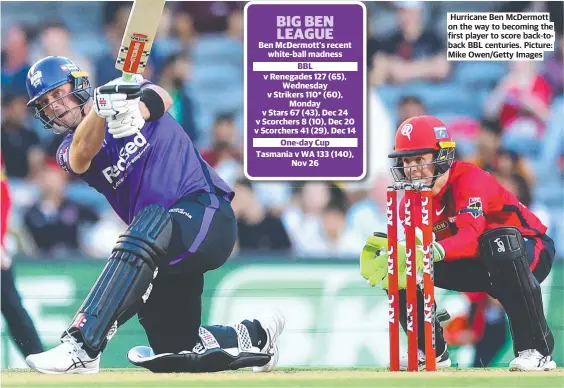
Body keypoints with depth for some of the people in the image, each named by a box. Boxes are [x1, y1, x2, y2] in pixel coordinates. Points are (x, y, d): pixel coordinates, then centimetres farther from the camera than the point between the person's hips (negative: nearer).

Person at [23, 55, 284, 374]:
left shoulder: (128, 89, 6)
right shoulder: (70, 149, 11)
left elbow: (161, 99, -18)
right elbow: (83, 154, -15)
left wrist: (137, 109, -42)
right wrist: (101, 108, -35)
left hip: (207, 209, -7)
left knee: (151, 224, -39)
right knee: (175, 353, 4)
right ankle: (256, 336, 31)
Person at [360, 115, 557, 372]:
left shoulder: (469, 180, -26)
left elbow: (471, 237, -42)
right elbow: (419, 249, -14)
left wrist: (434, 251, -60)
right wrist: (389, 251, -36)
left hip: (529, 250, -7)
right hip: (476, 266, 7)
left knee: (500, 243, -42)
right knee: (405, 266, -10)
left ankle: (537, 351, -35)